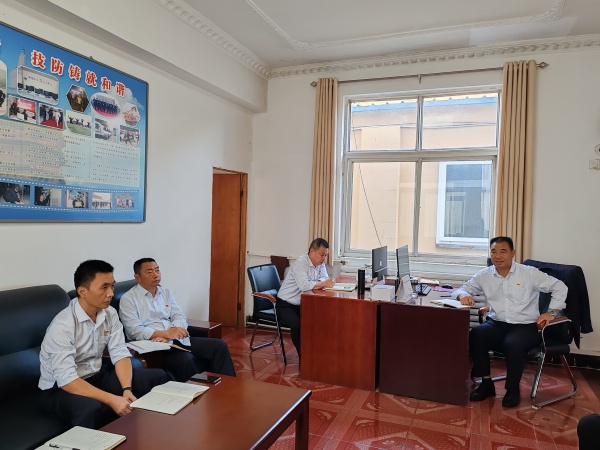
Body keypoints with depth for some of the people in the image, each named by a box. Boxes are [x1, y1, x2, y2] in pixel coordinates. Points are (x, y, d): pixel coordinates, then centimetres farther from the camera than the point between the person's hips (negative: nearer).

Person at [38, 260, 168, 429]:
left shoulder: (110, 313, -4)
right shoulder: (63, 325, -26)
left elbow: (120, 353, -6)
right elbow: (66, 380, -31)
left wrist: (127, 389, -22)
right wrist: (112, 400, -35)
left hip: (96, 376, 7)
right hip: (60, 387, -7)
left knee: (158, 377, -5)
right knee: (92, 409, -41)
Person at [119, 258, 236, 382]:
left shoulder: (166, 293, 16)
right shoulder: (128, 299, 0)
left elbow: (180, 317, 7)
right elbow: (135, 330, -13)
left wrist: (168, 336, -14)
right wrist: (167, 333, -23)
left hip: (177, 340, 6)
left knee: (219, 345, -10)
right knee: (186, 359, -34)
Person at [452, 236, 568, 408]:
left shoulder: (529, 273, -1)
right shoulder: (484, 275, 5)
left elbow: (559, 287, 4)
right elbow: (461, 289, 9)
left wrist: (551, 312, -2)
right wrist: (463, 295, -15)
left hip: (525, 326, -2)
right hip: (496, 324, 3)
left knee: (513, 344, -34)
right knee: (475, 336, -28)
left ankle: (513, 389, -7)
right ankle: (486, 383, -10)